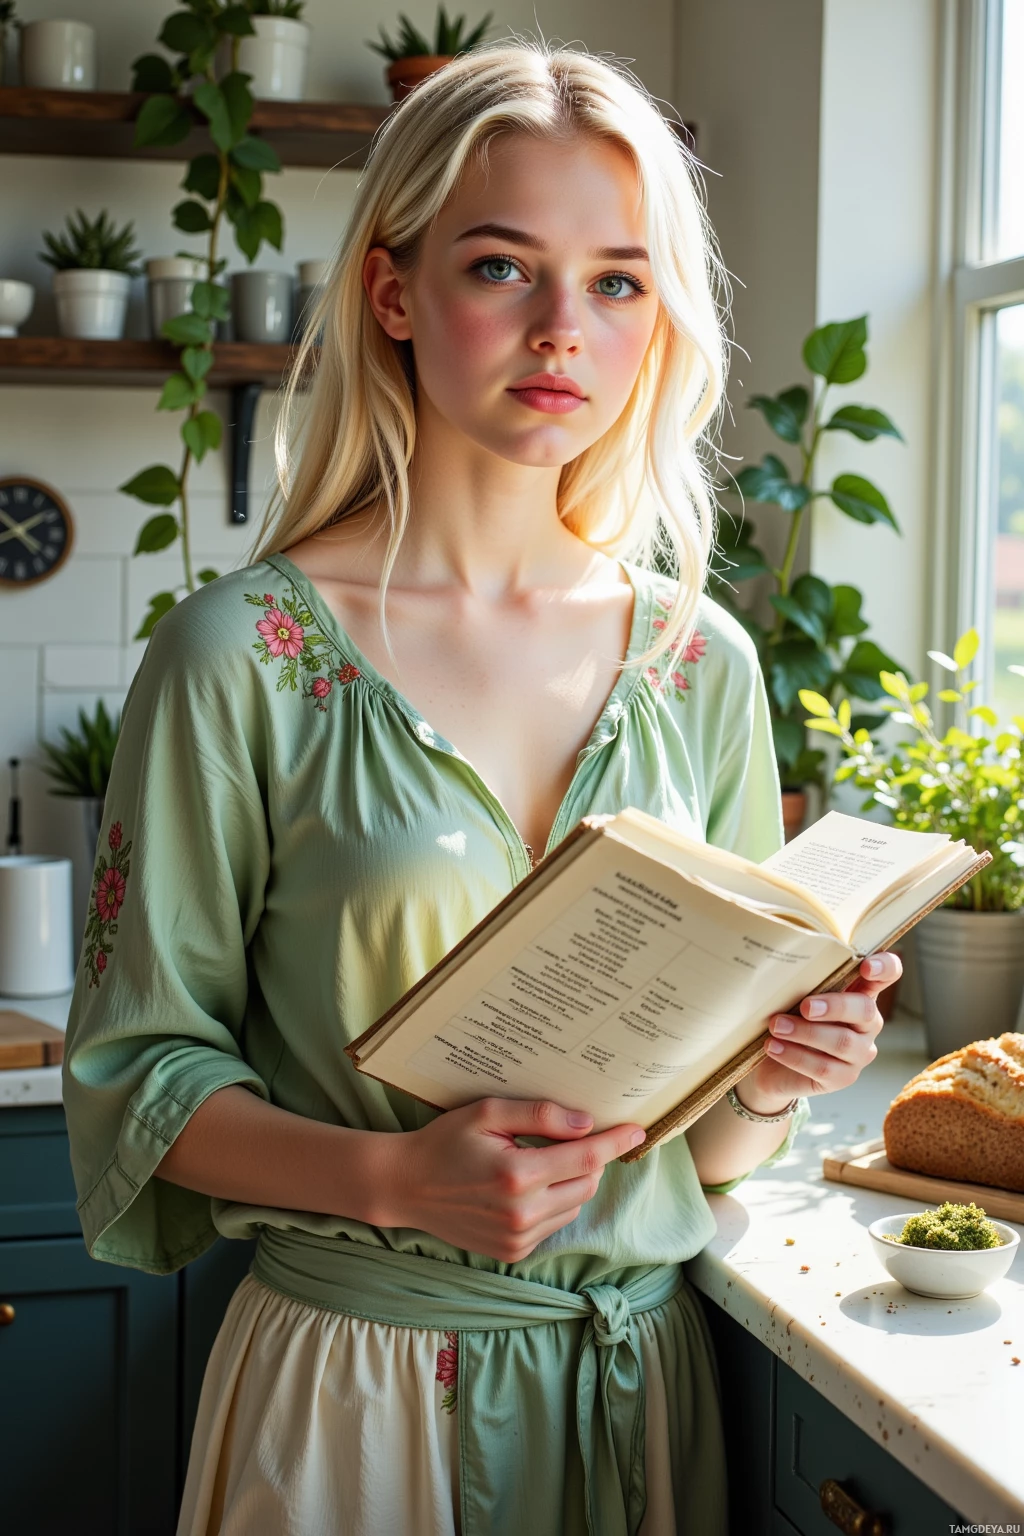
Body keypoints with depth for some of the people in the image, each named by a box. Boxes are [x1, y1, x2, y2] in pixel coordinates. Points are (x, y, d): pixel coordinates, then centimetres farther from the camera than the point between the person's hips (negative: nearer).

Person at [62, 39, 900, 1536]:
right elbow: (138, 1063, -8)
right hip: (357, 1388, -3)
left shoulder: (704, 663, 1)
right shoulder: (246, 655, -11)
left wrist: (776, 1078, -14)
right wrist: (392, 1177, -22)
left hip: (642, 1375, 4)